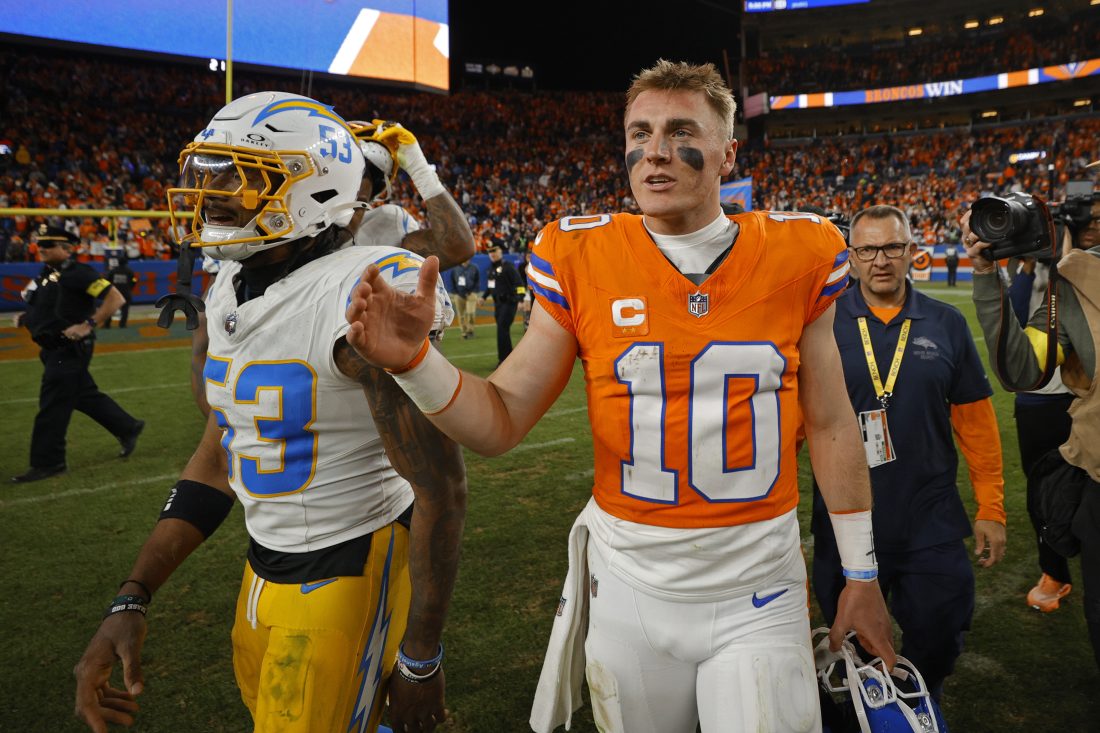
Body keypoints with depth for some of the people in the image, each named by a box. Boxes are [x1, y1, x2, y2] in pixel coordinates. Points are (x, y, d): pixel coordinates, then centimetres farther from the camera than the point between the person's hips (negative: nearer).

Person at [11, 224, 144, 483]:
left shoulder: (78, 273, -14)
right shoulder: (47, 274, 13)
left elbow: (115, 297, -20)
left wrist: (88, 325, -24)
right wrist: (27, 318, 8)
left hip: (69, 349, -9)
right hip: (54, 350, 9)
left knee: (53, 404, -6)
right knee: (86, 396, 17)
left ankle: (47, 462, 3)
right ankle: (128, 428, 31)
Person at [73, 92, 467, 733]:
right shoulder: (230, 296, 4)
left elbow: (441, 486, -21)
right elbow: (221, 453, 11)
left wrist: (420, 659, -14)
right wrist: (131, 601, 6)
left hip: (353, 572, -8)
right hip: (267, 562, 8)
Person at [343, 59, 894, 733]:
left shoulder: (796, 257, -6)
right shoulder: (582, 261, -7)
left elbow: (830, 425, 4)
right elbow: (500, 424, -5)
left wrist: (862, 575, 9)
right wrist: (414, 360, -23)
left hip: (759, 593, 0)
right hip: (628, 584, 1)